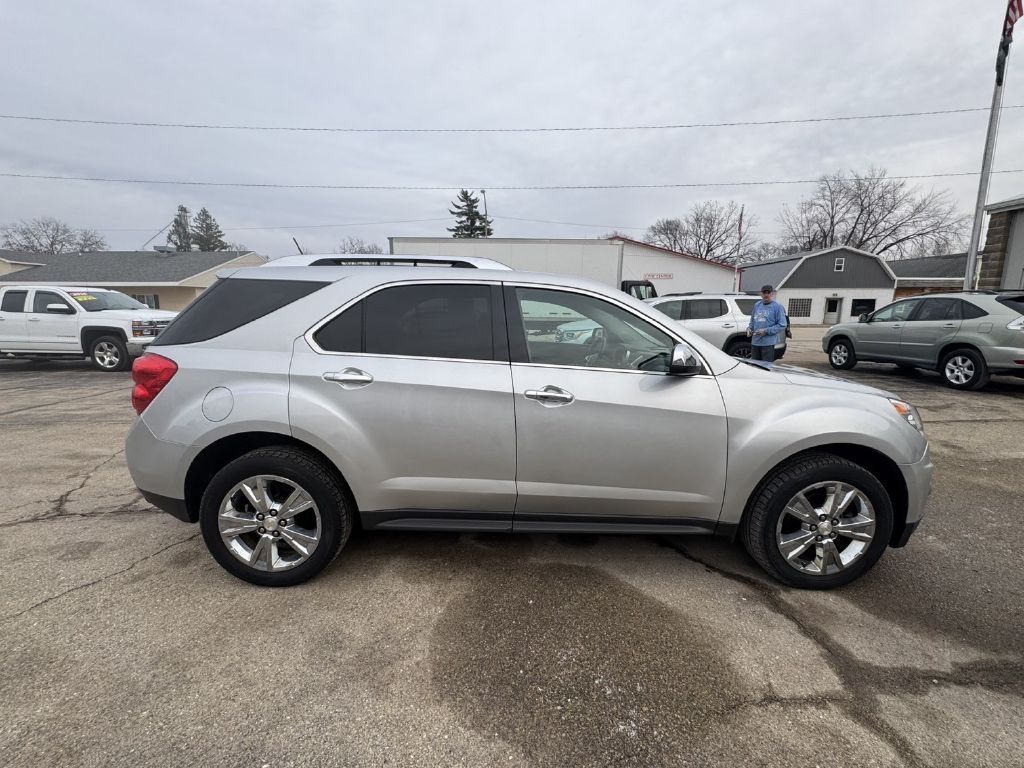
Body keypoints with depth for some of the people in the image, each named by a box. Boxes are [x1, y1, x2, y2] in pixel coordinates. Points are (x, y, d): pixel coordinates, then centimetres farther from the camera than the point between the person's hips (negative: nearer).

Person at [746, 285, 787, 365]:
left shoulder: (777, 306, -4)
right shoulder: (757, 305, 14)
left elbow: (782, 325, -8)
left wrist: (766, 331, -16)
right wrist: (749, 328, 4)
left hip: (768, 343, -6)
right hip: (755, 342, 6)